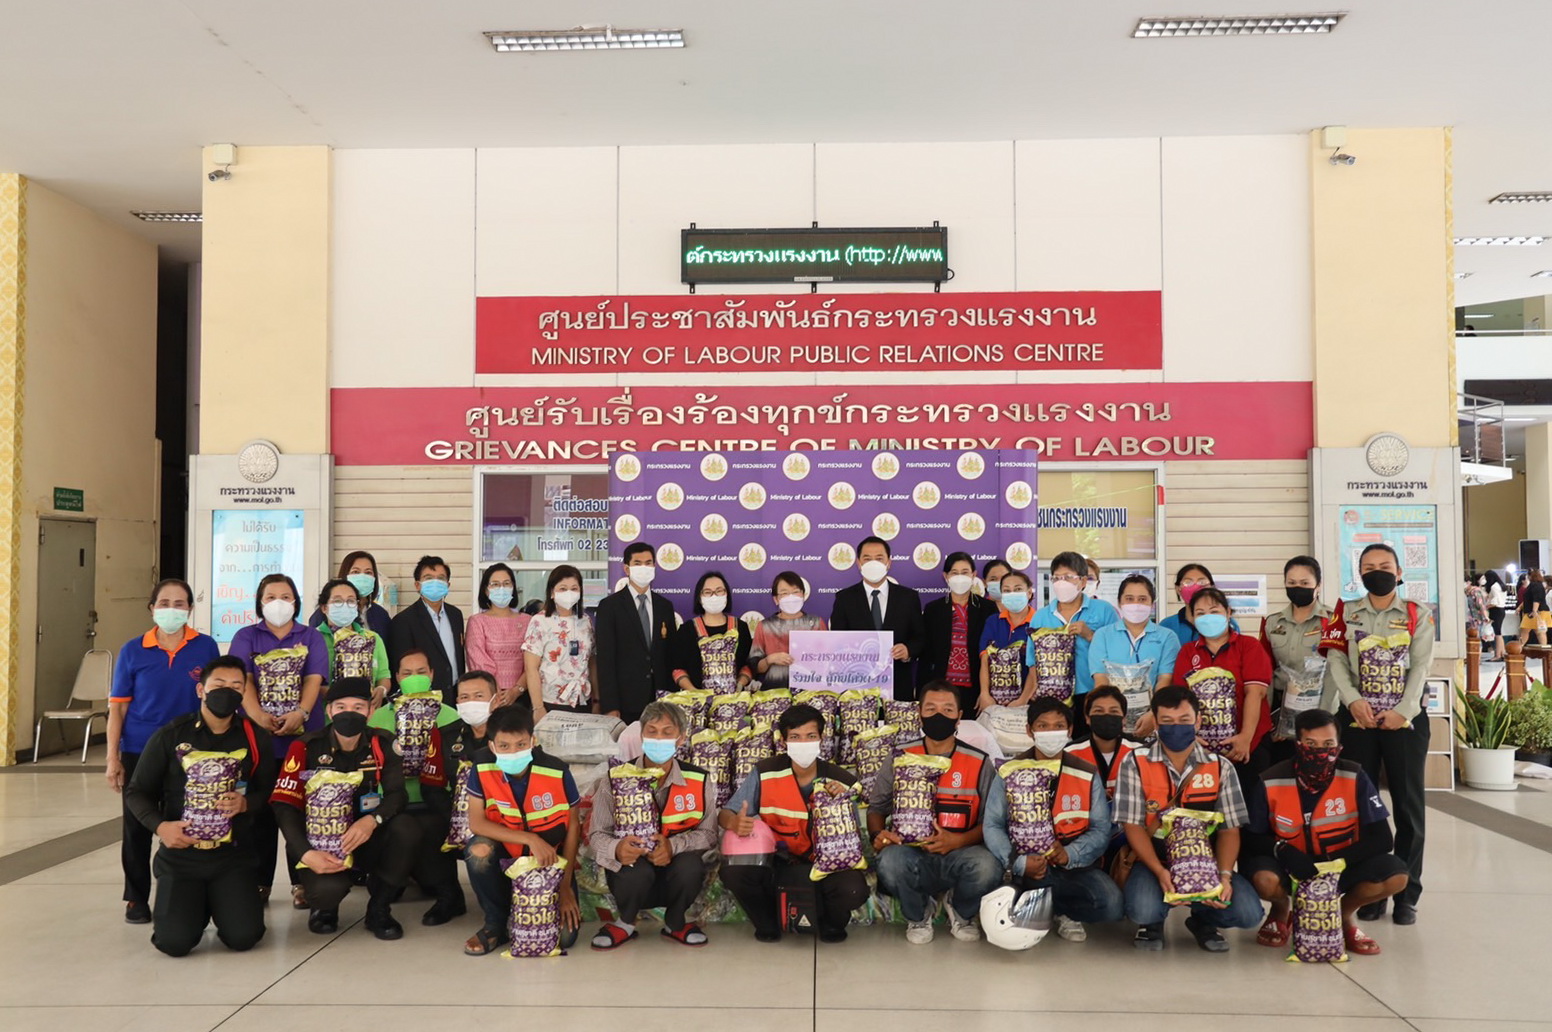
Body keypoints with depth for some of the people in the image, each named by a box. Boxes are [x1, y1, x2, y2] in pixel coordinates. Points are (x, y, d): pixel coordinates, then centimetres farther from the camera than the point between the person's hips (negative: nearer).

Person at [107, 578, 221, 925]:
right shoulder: (133, 650, -1)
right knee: (137, 827, 7)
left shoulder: (206, 647, 0)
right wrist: (113, 758, -3)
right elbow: (118, 707, 1)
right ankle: (136, 898, 21)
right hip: (139, 752, 0)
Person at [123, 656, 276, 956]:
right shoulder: (170, 736, -4)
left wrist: (246, 803, -18)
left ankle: (219, 903, 22)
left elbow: (268, 792, 5)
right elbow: (136, 792, 3)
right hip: (180, 854, 0)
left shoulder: (256, 738, -1)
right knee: (175, 942, -14)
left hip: (234, 854, 1)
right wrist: (159, 826, -15)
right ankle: (198, 905, 22)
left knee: (243, 937, -13)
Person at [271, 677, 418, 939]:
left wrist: (372, 820, -32)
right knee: (327, 889, -34)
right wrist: (306, 853, -28)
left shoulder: (382, 744, -3)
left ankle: (379, 910, -4)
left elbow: (397, 794, -9)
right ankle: (324, 906, 9)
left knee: (405, 830, -29)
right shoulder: (306, 747, -8)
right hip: (321, 845, -2)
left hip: (368, 841, 2)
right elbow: (285, 806, -13)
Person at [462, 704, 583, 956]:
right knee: (478, 850, -32)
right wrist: (530, 839, -32)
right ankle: (495, 925, -7)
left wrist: (565, 885, -10)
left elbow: (573, 824, -10)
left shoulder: (556, 772, -21)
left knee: (564, 937, -18)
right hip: (507, 855, 1)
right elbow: (476, 823, -22)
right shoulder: (482, 771, -18)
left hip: (552, 860, -1)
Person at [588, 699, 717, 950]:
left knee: (691, 866, -32)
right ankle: (625, 923, 2)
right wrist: (617, 849, -34)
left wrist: (673, 845, -28)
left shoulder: (700, 781, -6)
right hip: (630, 872, -1)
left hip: (674, 872, 1)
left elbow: (708, 833, -8)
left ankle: (675, 923, 3)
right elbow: (598, 834, -10)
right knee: (637, 871, -36)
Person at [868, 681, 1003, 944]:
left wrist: (958, 840, -17)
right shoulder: (900, 759, 7)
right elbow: (876, 808, 11)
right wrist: (878, 834, -12)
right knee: (890, 862, -35)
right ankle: (918, 914, 2)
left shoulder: (979, 763, 4)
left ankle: (962, 912, 5)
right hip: (912, 854, 0)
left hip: (959, 854, 0)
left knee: (987, 867, -34)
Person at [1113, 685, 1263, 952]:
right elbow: (1133, 826, -7)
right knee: (1142, 909, -33)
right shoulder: (1136, 763, -3)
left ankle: (1203, 920, 14)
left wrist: (1224, 875, -18)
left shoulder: (1220, 767, 4)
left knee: (1248, 913, -23)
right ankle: (1153, 922, 8)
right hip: (1153, 860, -2)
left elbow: (1229, 829, 0)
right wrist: (1160, 872, -22)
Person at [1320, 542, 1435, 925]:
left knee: (1409, 805, 1)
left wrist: (1402, 711, -14)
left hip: (1405, 719, 0)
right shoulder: (1346, 613, 8)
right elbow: (1335, 660, -2)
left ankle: (1407, 894, 9)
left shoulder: (1418, 615, 7)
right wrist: (1353, 700, -17)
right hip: (1358, 719, 1)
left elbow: (1421, 666, -3)